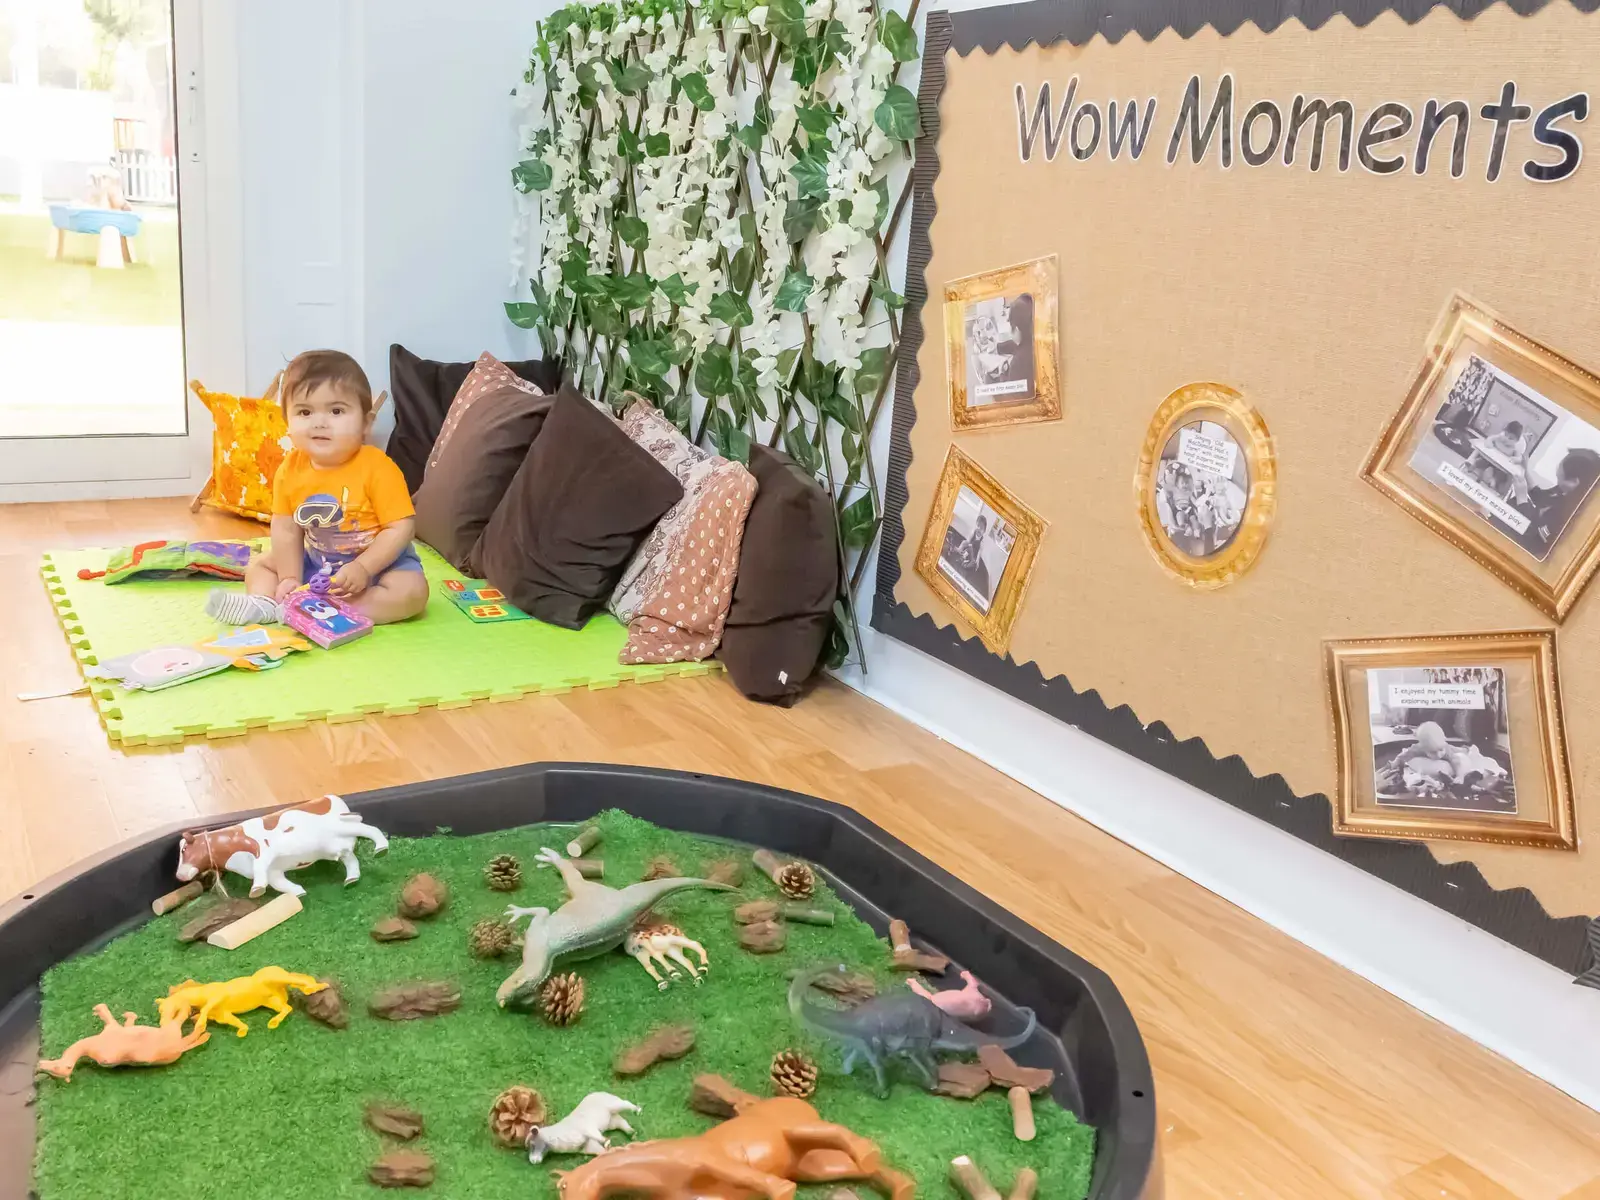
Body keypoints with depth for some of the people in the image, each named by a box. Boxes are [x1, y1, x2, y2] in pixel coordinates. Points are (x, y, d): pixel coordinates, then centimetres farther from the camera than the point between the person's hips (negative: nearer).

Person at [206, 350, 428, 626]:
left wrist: (363, 568, -31)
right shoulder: (290, 469, -9)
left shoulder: (377, 468, -24)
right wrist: (290, 579, -12)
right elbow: (286, 530, -3)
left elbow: (400, 528, -24)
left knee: (411, 591, -32)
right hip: (316, 563, 5)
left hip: (379, 561, -5)